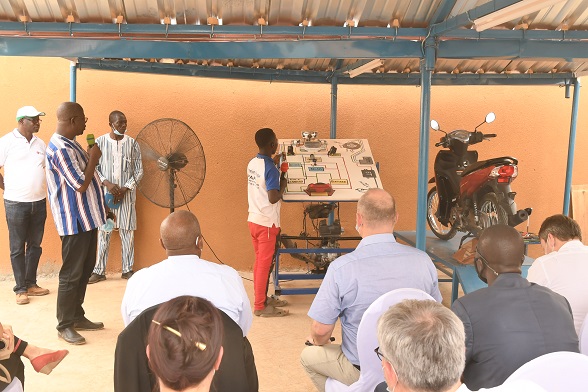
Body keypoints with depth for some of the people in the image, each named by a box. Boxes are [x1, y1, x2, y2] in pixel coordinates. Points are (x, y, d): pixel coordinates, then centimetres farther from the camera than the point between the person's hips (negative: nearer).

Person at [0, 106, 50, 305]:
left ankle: (31, 284, 24)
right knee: (17, 248, 4)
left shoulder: (40, 143, 8)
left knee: (35, 246, 12)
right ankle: (21, 289, 13)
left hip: (39, 202, 5)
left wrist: (43, 190, 7)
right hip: (16, 204, -5)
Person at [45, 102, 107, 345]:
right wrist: (93, 158, -13)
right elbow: (81, 185, -23)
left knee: (85, 270, 17)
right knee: (71, 274, 0)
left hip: (86, 217, 10)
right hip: (75, 221, -10)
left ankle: (77, 317, 29)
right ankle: (64, 325, 13)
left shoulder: (69, 144, 11)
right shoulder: (61, 149, -21)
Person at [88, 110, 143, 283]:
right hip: (105, 193, -1)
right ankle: (99, 271, 12)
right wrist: (107, 183, -15)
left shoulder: (132, 143, 1)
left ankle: (127, 269, 16)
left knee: (127, 232, 5)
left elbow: (139, 170, 1)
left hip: (126, 194, 1)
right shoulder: (100, 142, -1)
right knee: (103, 232, 3)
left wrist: (125, 188, -9)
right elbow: (93, 168, -1)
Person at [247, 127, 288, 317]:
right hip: (267, 223, -8)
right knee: (265, 264, 2)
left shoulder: (252, 163, 5)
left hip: (253, 219, 8)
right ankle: (260, 306, 11)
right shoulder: (270, 169, -21)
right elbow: (273, 198, -26)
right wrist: (283, 185, -9)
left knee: (260, 261, 18)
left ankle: (262, 298, 31)